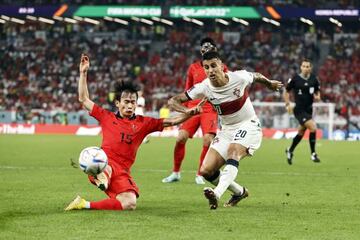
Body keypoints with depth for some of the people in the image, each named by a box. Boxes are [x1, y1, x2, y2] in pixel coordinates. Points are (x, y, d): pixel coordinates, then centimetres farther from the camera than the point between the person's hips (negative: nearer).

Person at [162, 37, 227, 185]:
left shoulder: (221, 68, 4)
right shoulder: (193, 68, 11)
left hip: (211, 109, -2)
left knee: (208, 140, -20)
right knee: (180, 138, -10)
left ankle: (200, 175, -3)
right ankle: (175, 173, 7)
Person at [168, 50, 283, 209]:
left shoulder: (239, 77, -18)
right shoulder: (204, 88, -14)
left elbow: (256, 76, 6)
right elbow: (173, 101, -13)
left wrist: (270, 84, 27)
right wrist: (187, 111, -34)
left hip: (248, 126, -4)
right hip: (226, 130, 4)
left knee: (233, 150, -35)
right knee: (206, 171, -6)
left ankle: (217, 194, -52)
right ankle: (240, 192, 18)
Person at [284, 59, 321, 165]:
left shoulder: (314, 79, 3)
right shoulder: (295, 79, -8)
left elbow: (317, 91, 16)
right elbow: (286, 92, 3)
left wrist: (317, 97, -7)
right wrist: (288, 104, -8)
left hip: (309, 109, 6)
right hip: (299, 109, -6)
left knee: (301, 132, 16)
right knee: (313, 128, -19)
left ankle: (290, 151, 39)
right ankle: (313, 154, -5)